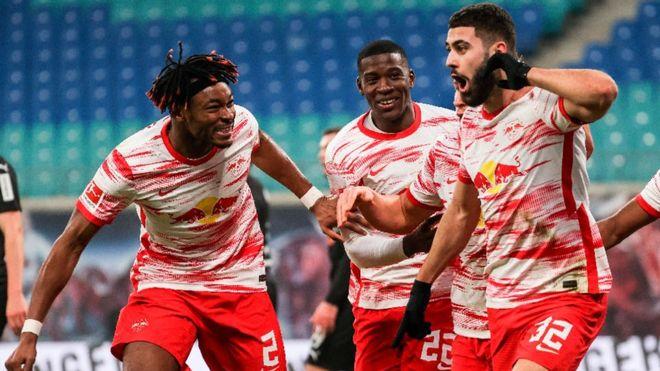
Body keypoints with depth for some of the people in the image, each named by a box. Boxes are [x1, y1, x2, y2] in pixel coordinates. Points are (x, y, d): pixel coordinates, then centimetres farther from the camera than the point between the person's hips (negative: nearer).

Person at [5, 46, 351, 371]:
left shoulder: (241, 123, -14)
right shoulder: (128, 165, -25)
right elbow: (72, 242, -17)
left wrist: (312, 198, 23)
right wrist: (30, 332, -19)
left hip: (240, 284, 4)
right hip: (164, 284, -4)